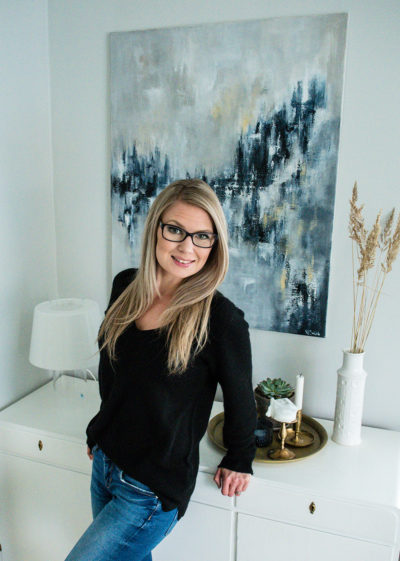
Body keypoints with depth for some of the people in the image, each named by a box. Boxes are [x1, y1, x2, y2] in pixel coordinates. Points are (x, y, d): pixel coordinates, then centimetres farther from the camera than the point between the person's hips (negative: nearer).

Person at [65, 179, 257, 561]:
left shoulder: (221, 320, -24)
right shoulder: (126, 286, -6)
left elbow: (240, 399, -9)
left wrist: (239, 462, 5)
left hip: (152, 493, -6)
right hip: (104, 464, 6)